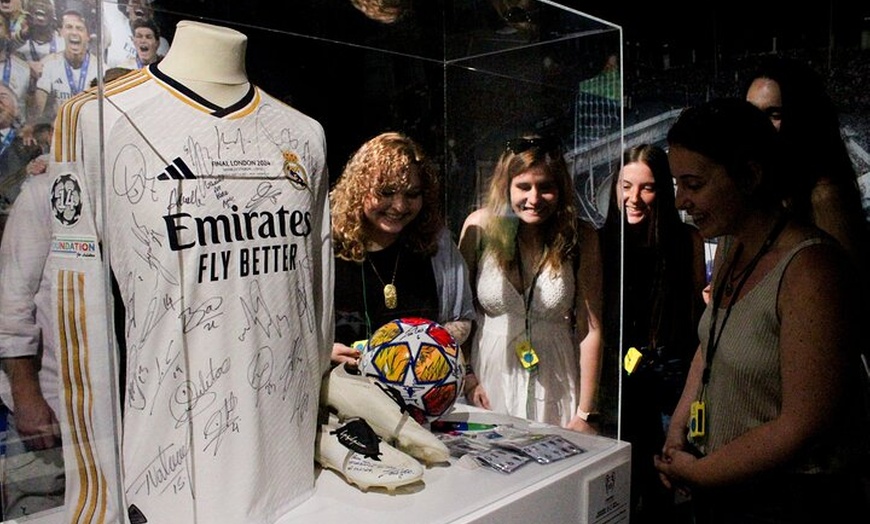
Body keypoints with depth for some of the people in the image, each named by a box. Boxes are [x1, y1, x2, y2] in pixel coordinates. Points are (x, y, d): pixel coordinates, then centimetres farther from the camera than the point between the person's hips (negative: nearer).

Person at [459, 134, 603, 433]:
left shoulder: (581, 238, -8)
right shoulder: (481, 226, -9)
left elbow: (590, 330, -7)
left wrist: (586, 415, -6)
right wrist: (465, 377, -5)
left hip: (554, 394, 0)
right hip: (488, 387, 0)